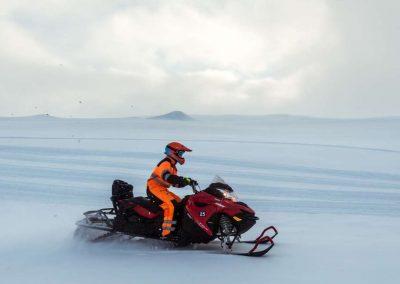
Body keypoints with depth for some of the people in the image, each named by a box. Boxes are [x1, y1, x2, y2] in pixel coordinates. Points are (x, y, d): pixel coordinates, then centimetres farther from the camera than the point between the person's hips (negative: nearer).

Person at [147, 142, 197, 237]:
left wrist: (188, 182, 3)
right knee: (169, 206, -27)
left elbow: (175, 182, 19)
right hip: (155, 188, -11)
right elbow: (168, 178, -32)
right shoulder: (165, 163, -14)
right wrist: (186, 180, -36)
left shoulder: (172, 166, 19)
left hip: (163, 189, 11)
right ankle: (166, 232, -30)